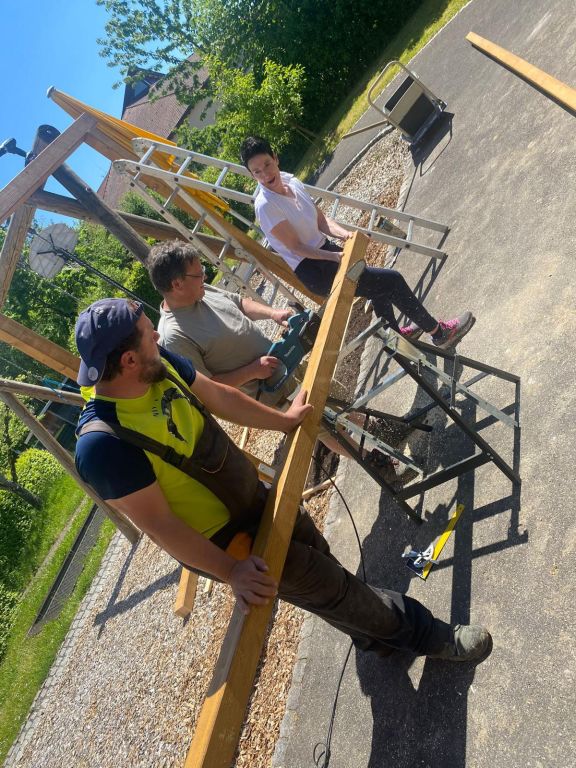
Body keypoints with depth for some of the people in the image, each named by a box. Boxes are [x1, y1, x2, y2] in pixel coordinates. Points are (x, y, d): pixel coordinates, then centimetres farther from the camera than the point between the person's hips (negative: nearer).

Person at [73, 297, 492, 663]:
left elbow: (220, 397, 2)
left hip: (253, 495, 7)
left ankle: (377, 633, 48)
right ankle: (422, 632, 29)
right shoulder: (102, 445, -32)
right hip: (220, 541, -6)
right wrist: (231, 571, -27)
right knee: (324, 584, 5)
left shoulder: (159, 364, -11)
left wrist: (285, 420, 10)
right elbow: (157, 523, -27)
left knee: (317, 556, 20)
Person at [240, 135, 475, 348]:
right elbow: (296, 247, -19)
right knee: (392, 280, -5)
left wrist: (345, 234, -15)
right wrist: (335, 257, -23)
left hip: (324, 248, 8)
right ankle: (439, 332, 14)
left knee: (378, 283, 24)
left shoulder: (290, 180, -1)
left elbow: (320, 220, 2)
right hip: (312, 271, -8)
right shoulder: (265, 206, -23)